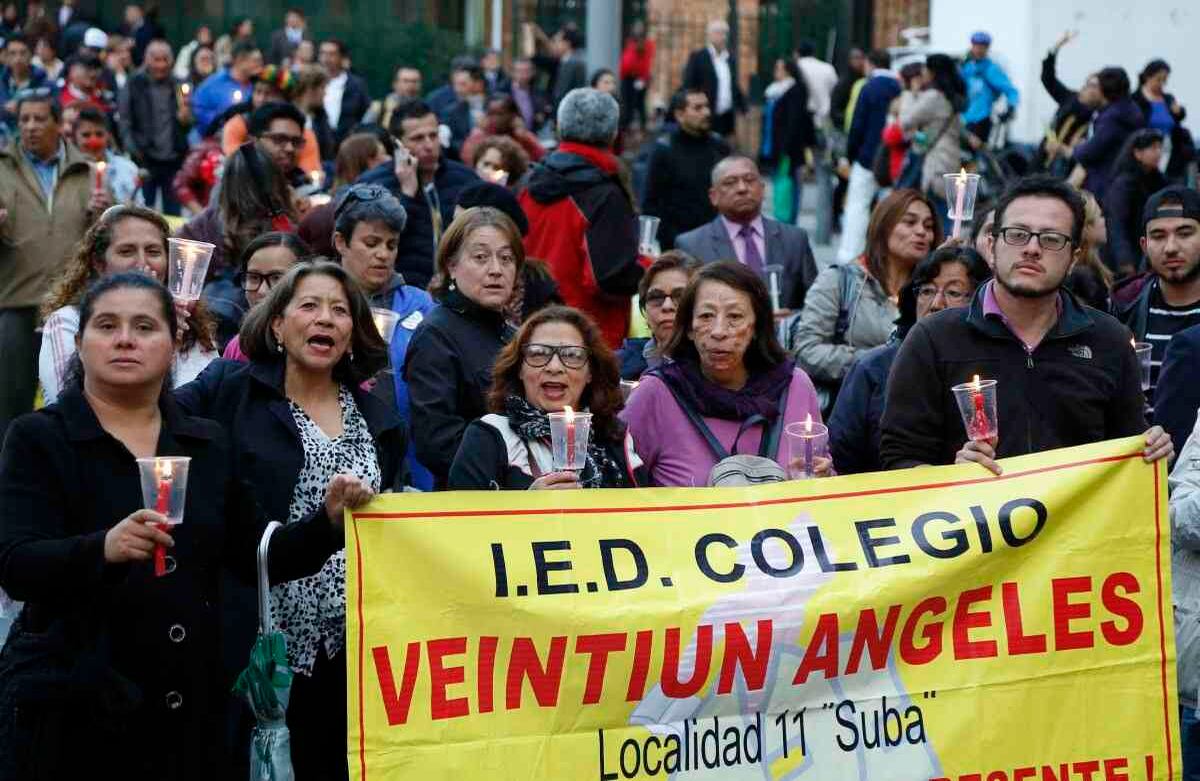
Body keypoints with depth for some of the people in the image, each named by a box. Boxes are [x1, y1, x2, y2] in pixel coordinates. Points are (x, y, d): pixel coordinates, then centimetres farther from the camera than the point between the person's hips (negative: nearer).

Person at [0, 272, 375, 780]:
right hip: (72, 707, -4)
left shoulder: (208, 445, 11)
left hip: (191, 706, 4)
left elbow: (257, 558, 15)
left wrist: (328, 520, -3)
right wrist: (104, 548, -33)